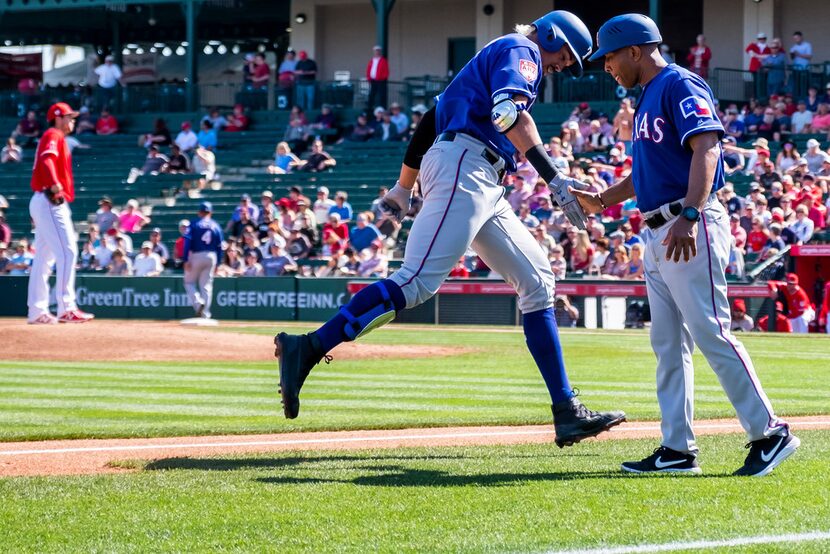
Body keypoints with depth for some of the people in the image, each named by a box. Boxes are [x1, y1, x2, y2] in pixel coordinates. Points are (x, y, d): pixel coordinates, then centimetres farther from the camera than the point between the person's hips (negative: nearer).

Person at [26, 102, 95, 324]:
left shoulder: (55, 138, 24)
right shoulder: (53, 136, -6)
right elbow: (47, 159, -24)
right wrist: (54, 183, -39)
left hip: (43, 203, 11)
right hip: (50, 203, -11)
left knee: (43, 257, 10)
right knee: (67, 251, -16)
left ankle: (37, 312, 11)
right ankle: (66, 308, -22)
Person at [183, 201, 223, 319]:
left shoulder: (194, 224, -3)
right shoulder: (216, 226, 7)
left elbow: (187, 242, -11)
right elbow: (219, 246, 7)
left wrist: (186, 260, -11)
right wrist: (217, 264, 13)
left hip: (196, 256, -3)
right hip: (211, 257, 3)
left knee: (189, 282, 10)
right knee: (206, 285, 7)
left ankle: (198, 302, -15)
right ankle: (205, 314, 4)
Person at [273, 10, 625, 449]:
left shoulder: (489, 59, 31)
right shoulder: (520, 51, 2)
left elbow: (431, 118, 29)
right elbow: (509, 112, -18)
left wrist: (403, 189, 30)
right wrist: (554, 177, -25)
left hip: (483, 189, 11)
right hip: (464, 168, -11)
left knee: (536, 282, 8)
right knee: (418, 281, -22)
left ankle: (567, 412, 4)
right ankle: (306, 350, -29)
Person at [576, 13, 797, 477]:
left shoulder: (680, 85, -9)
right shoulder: (648, 98, 21)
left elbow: (706, 148, -22)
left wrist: (689, 217, -32)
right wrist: (602, 200, 17)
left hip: (693, 228, -10)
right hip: (659, 234, 10)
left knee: (711, 333, -12)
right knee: (668, 344, 8)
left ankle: (770, 433, -8)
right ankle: (678, 448, 10)